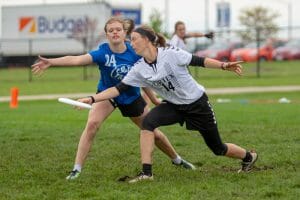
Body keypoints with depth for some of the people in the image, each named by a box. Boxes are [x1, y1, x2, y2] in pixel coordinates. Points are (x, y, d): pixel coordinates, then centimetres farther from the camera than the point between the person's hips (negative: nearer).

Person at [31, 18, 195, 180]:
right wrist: (51, 62, -54)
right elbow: (76, 59, -41)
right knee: (92, 124, -28)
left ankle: (177, 160, 38)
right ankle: (77, 169, -23)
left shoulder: (134, 53, -20)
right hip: (107, 94, -2)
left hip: (131, 97, 2)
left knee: (154, 132, 10)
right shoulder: (103, 53, -26)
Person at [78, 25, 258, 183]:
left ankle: (249, 157, 37)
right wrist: (92, 99, -17)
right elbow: (118, 89, -8)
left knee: (217, 148, 5)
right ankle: (146, 172, -23)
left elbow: (199, 61, -19)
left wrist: (223, 65, -31)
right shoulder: (139, 69, -8)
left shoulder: (171, 54, -22)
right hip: (174, 105, 4)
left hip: (198, 103, -4)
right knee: (148, 122, -24)